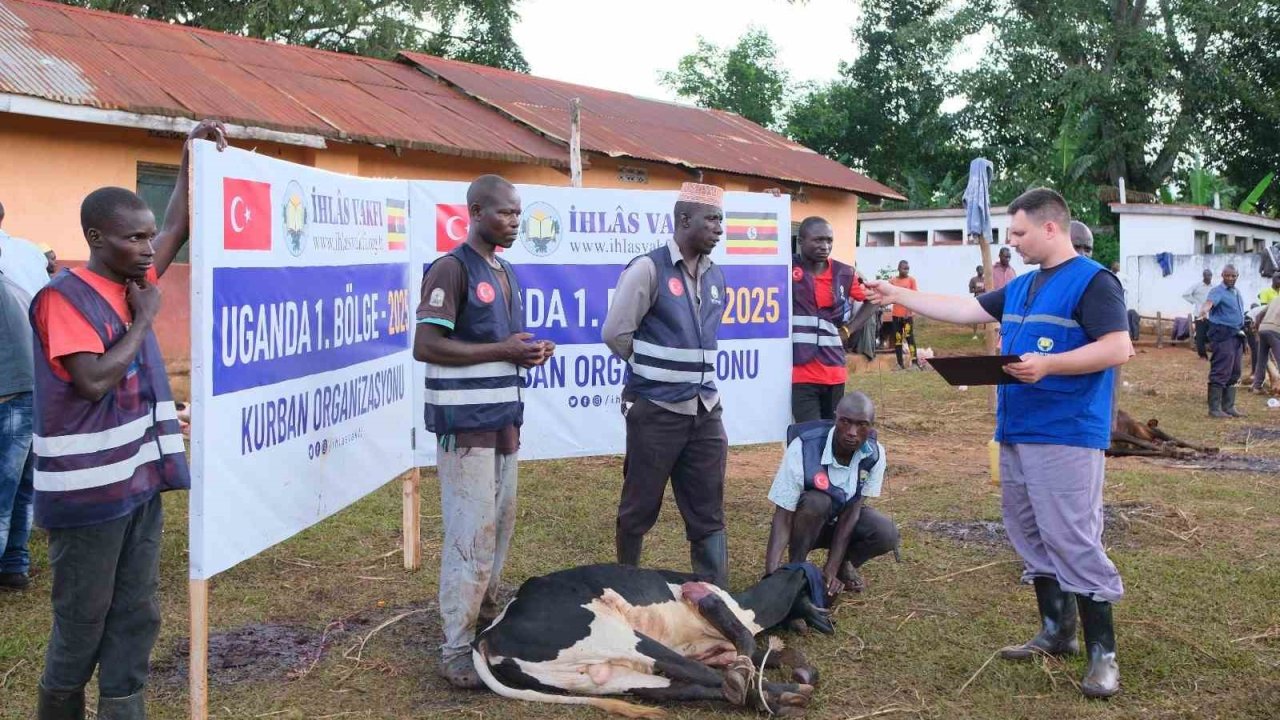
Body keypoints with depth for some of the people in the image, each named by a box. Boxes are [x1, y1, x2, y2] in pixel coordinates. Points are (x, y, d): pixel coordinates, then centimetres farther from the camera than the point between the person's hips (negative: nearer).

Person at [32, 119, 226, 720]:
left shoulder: (131, 282, 9)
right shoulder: (63, 297, -14)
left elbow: (177, 230, 19)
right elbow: (94, 379, -24)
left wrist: (192, 157, 12)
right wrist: (145, 319, -13)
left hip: (140, 480, 7)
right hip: (88, 490, -7)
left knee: (135, 617, 10)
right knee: (82, 623, 5)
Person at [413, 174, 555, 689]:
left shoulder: (503, 272, 15)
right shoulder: (452, 269, -12)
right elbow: (425, 346, -19)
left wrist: (527, 352, 3)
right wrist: (501, 351, -19)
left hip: (503, 419, 9)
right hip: (465, 424, -9)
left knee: (500, 526, 14)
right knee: (471, 535, -8)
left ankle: (487, 622, 27)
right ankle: (458, 653, 0)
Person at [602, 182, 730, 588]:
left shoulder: (715, 276, 9)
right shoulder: (648, 268, -12)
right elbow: (615, 333, -11)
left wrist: (685, 370, 13)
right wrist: (654, 370, 0)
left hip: (705, 409, 6)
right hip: (656, 409, -6)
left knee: (708, 512, 7)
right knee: (640, 507, 8)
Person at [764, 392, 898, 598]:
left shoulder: (874, 454, -21)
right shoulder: (803, 449, -32)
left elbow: (852, 511, -21)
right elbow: (782, 517, -32)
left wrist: (830, 570, -29)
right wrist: (771, 573, -43)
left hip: (843, 518, 3)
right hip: (805, 525, -3)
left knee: (886, 534, -26)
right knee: (816, 502, -36)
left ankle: (842, 564, 3)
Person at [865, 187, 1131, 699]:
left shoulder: (1092, 282, -9)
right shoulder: (1021, 286, 17)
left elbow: (1118, 348, -18)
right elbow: (964, 310, 22)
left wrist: (1047, 364, -26)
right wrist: (899, 296, 20)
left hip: (1067, 435, -9)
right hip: (1016, 432, 9)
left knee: (1073, 541, -10)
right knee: (1031, 537, 13)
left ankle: (1103, 652, -3)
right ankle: (1056, 631, 24)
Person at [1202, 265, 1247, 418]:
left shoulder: (1236, 292, 18)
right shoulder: (1218, 291, -9)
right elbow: (1209, 302, -30)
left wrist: (1242, 333, 25)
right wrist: (1204, 310, -52)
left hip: (1236, 335, 9)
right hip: (1223, 335, -9)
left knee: (1234, 373, 12)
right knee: (1221, 373, -10)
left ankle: (1228, 406, 19)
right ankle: (1214, 408, -7)